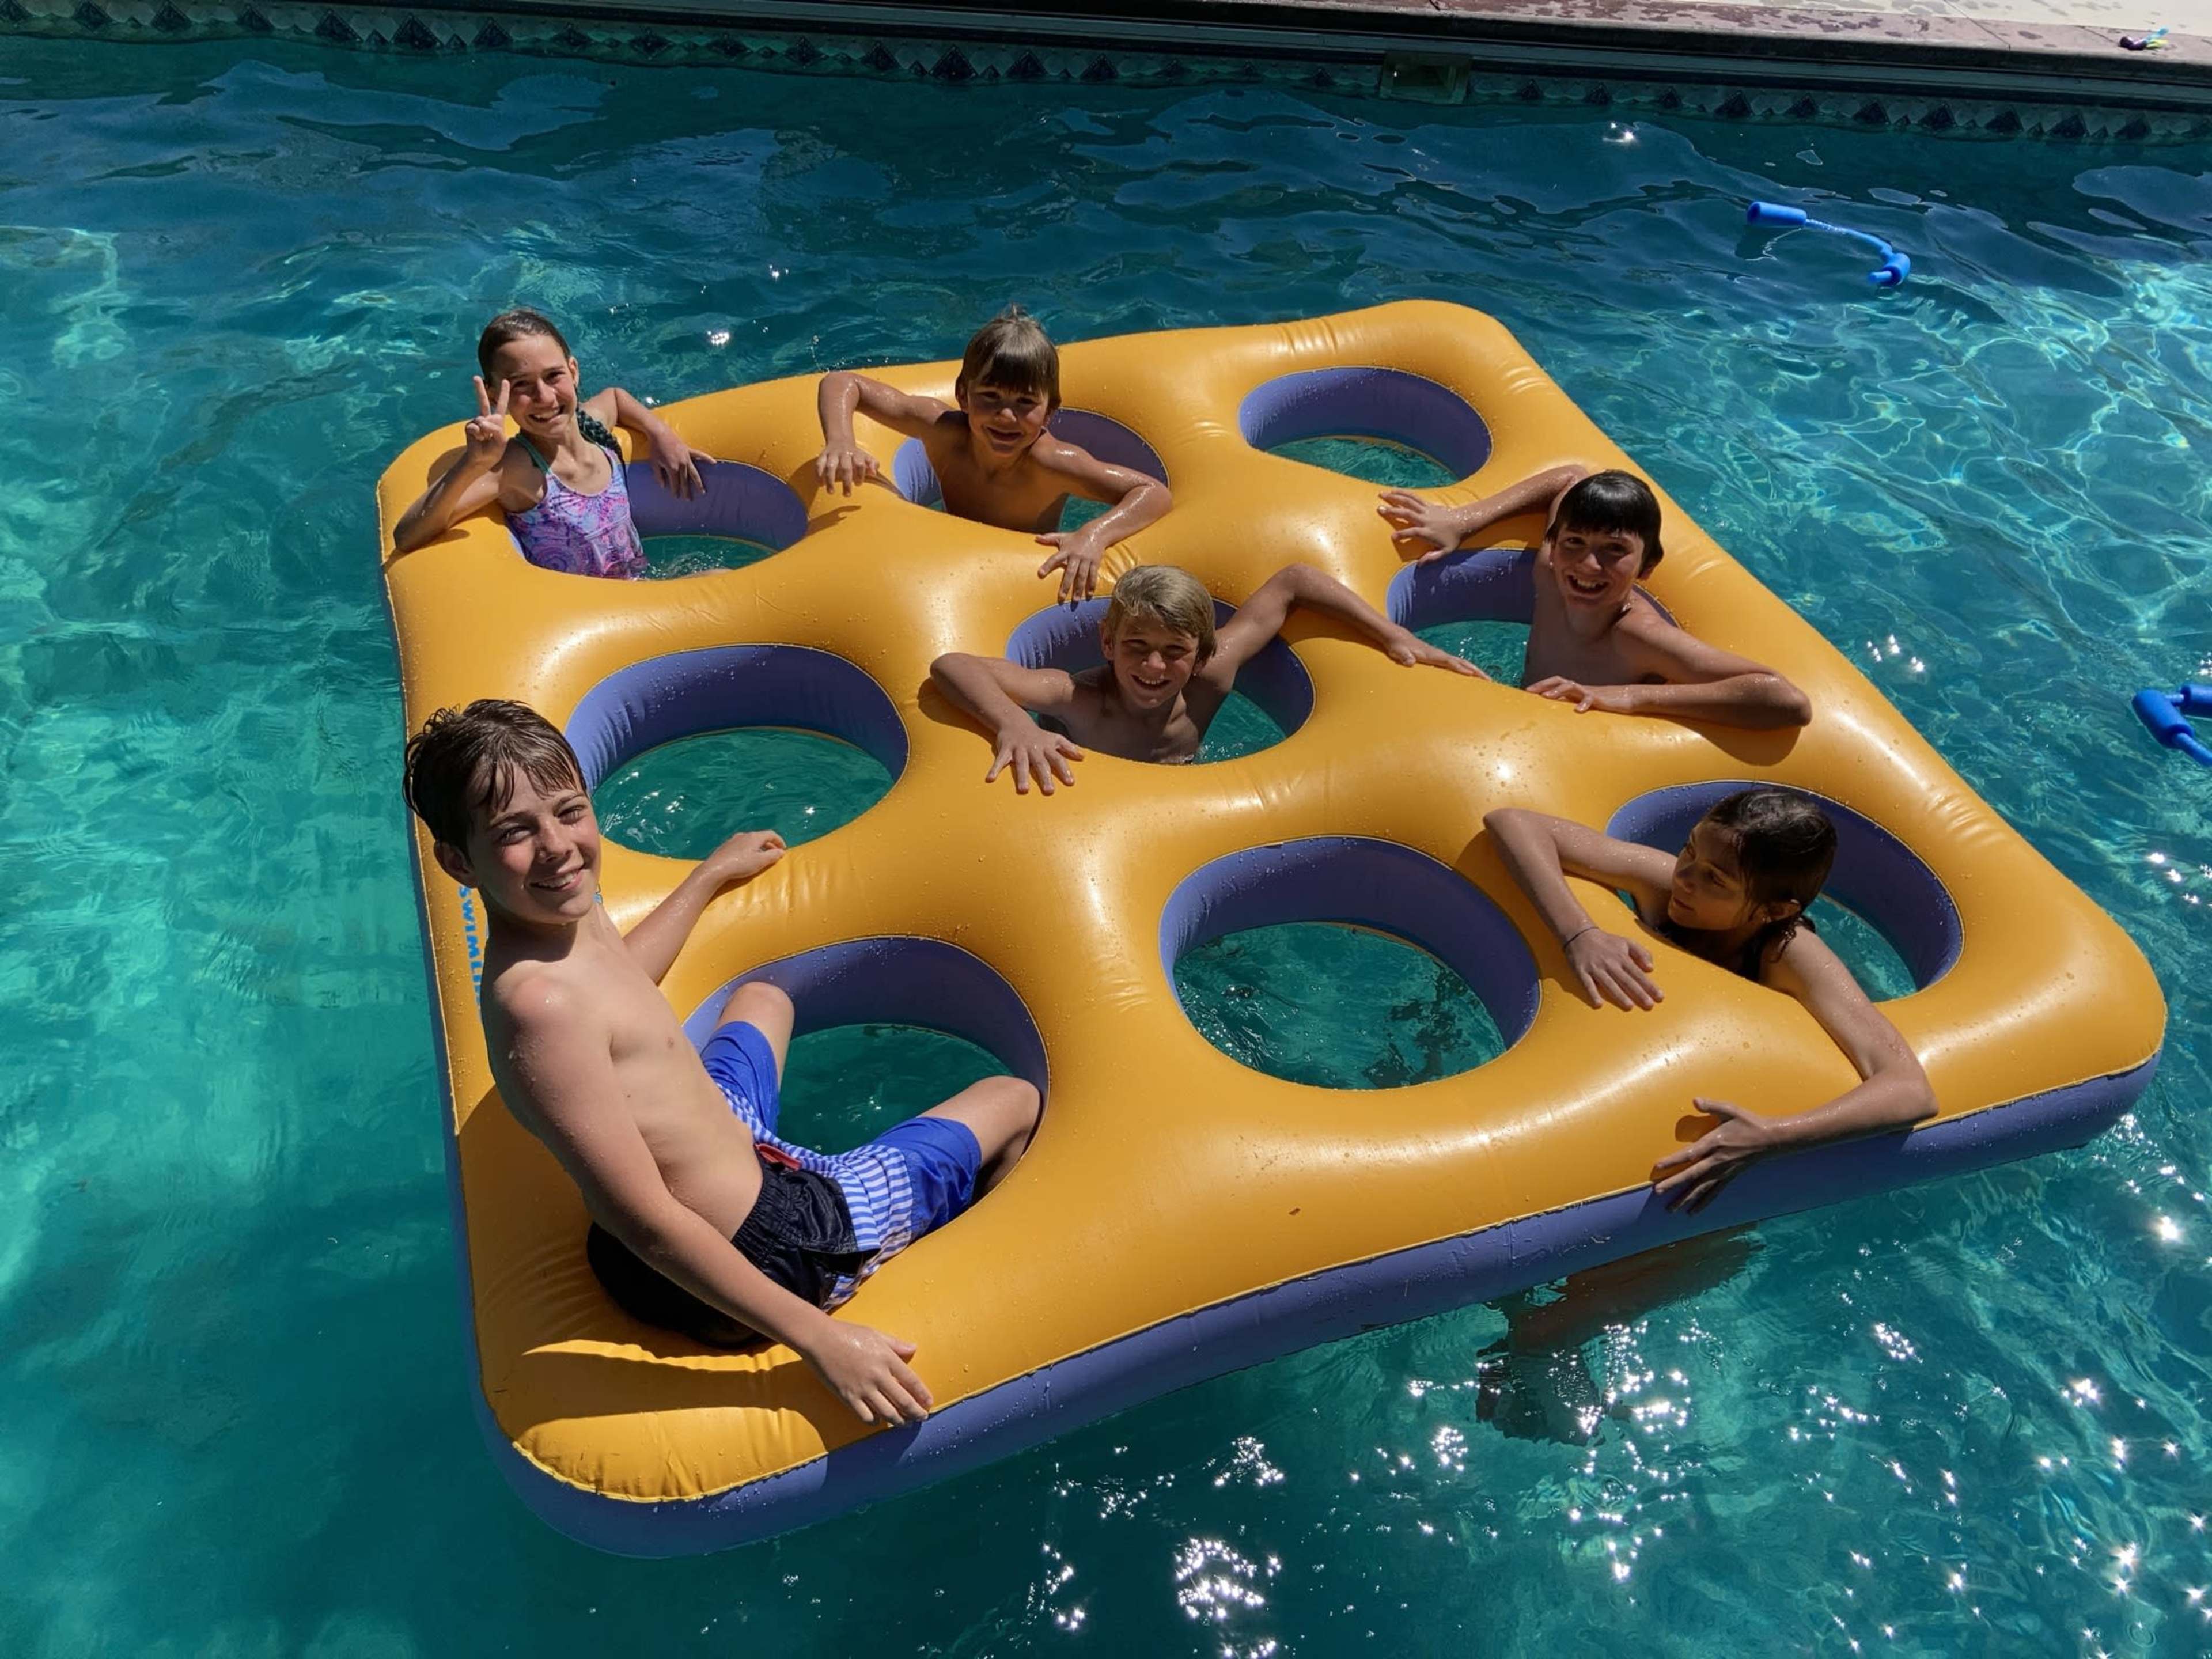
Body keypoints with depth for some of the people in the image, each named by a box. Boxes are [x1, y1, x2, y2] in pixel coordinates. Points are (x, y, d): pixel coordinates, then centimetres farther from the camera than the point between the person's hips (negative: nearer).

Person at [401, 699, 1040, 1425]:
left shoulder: (569, 914, -5)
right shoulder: (539, 1004, -35)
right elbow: (645, 1222, -33)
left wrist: (711, 874, 35)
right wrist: (819, 1338, -31)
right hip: (764, 1247, -10)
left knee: (763, 999, 38)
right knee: (1016, 1100, 8)